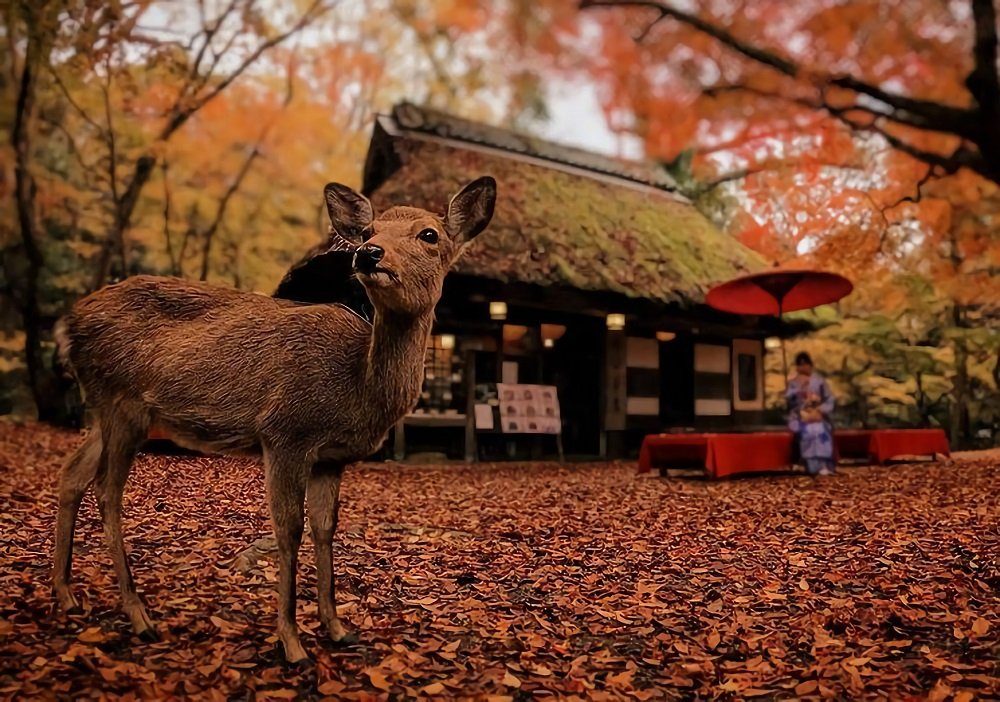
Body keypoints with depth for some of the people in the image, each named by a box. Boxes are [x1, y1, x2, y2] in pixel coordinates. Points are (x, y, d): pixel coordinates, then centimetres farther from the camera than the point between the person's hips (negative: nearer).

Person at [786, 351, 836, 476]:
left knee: (821, 430, -28)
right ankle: (813, 466, -30)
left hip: (818, 415, 1)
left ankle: (824, 466, -28)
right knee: (807, 431, -30)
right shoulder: (793, 382, 8)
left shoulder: (819, 380, 8)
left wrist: (819, 410, -10)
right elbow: (788, 398, -6)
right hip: (800, 416, -1)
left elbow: (830, 399, 5)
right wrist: (800, 387, -17)